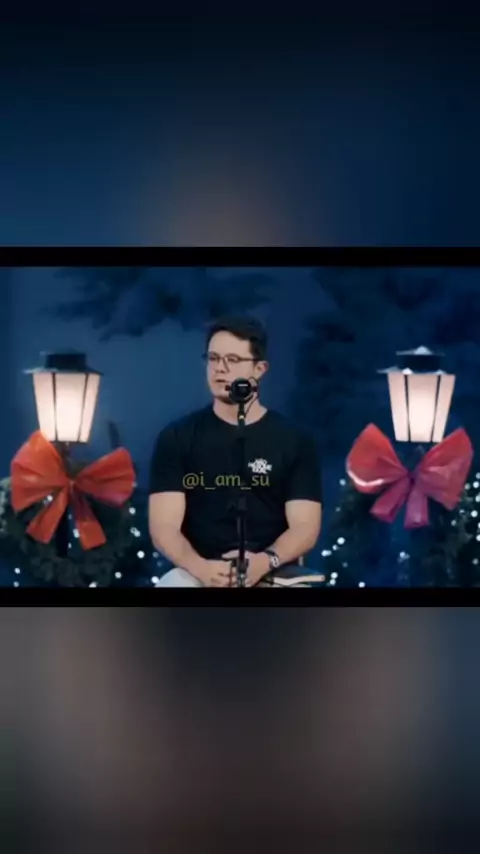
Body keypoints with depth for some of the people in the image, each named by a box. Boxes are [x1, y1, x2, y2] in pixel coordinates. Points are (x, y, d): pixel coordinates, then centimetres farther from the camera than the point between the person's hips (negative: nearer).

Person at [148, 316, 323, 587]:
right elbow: (164, 527, -2)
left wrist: (265, 561, -23)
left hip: (273, 574, 0)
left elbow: (305, 527, -2)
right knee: (172, 585, -34)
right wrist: (200, 567, -23)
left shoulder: (294, 441, 4)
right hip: (201, 573, 0)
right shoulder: (177, 437, 4)